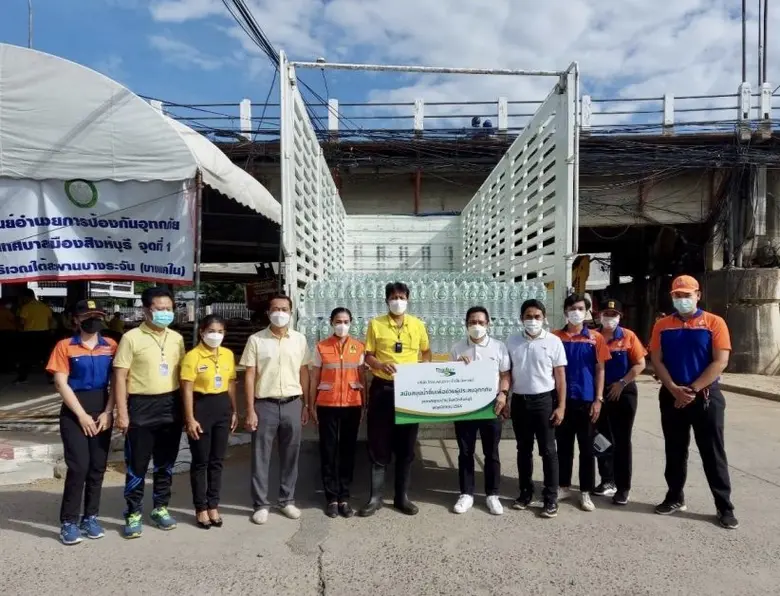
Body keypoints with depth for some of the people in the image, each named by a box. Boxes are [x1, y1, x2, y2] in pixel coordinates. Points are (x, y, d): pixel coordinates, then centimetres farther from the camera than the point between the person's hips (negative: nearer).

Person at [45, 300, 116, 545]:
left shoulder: (111, 346, 5)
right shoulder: (65, 346, -3)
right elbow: (61, 384, -7)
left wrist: (108, 412, -6)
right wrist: (82, 415, -11)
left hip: (102, 412, 3)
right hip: (74, 413, -3)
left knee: (98, 467, 7)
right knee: (78, 466, -8)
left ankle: (90, 517, 19)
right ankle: (68, 522, 6)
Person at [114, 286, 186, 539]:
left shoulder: (177, 338, 8)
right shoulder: (131, 338, -6)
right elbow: (120, 377, -7)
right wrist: (122, 412, -12)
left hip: (171, 406, 4)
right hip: (141, 406, -4)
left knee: (165, 463, 14)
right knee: (137, 465, 5)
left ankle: (160, 508, 28)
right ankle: (133, 514, 20)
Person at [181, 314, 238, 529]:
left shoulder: (228, 355, 6)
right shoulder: (192, 356, -10)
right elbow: (187, 390, -10)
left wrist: (234, 411, 10)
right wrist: (190, 418, -14)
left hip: (223, 407, 5)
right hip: (201, 406, -5)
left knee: (217, 460, 12)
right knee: (201, 461, 6)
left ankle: (213, 506, 24)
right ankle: (201, 508, 20)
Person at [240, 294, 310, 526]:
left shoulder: (299, 339, 4)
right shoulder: (256, 340, -3)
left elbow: (304, 373, 9)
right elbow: (249, 376, -3)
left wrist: (306, 405, 7)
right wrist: (250, 410, -7)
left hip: (292, 404, 2)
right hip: (265, 405, -2)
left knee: (290, 455, 11)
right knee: (261, 457, 6)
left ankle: (287, 500, 26)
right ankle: (261, 504, 19)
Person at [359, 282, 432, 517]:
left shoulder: (418, 325, 5)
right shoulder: (375, 324, -1)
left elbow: (426, 352, 17)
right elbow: (368, 356, 1)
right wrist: (381, 365, -19)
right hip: (382, 389, -2)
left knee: (406, 445, 9)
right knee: (379, 445, 3)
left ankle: (402, 496, 23)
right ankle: (375, 497, 16)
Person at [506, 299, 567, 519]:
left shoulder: (554, 341, -4)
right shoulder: (512, 341, 3)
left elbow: (560, 376, -3)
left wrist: (561, 406, -7)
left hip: (544, 400, -2)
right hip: (519, 401, 3)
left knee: (548, 450, 3)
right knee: (523, 449, 12)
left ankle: (551, 497, 14)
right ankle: (526, 492, 25)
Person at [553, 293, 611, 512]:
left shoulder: (595, 338, 1)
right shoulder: (556, 337, 1)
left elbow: (600, 370, 2)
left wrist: (598, 399, -4)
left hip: (586, 400, 0)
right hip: (563, 400, 1)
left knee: (586, 448, 7)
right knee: (563, 446, 11)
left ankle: (586, 492, 18)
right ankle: (564, 486, 25)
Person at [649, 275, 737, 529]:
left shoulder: (714, 323, -3)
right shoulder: (662, 325, 5)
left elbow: (720, 362, -9)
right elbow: (656, 360, 0)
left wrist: (693, 390, -14)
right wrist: (675, 389, -12)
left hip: (706, 396, -2)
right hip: (671, 397, 3)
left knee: (713, 453, 3)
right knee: (675, 451, 12)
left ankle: (725, 507, 14)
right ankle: (675, 498, 25)